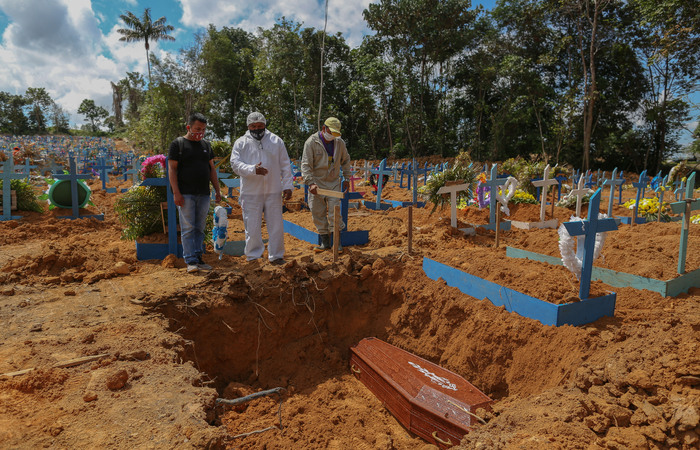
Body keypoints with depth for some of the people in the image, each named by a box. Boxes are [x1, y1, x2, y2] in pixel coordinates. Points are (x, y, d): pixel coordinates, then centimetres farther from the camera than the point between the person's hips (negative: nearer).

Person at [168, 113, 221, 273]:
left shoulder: (206, 145, 16)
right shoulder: (177, 144, 0)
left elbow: (212, 168, 18)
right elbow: (172, 169, -5)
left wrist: (218, 190, 12)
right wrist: (176, 193, -13)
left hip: (204, 194, 5)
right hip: (185, 194, -5)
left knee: (200, 228, 8)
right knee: (188, 228, -4)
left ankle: (198, 258, 14)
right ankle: (190, 261, -2)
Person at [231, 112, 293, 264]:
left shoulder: (276, 141, 9)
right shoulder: (241, 143, 4)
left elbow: (285, 165, 9)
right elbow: (235, 163, -8)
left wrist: (287, 185, 2)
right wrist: (253, 169, -25)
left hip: (273, 191, 1)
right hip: (251, 193, -1)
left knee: (276, 225, 6)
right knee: (252, 227, 3)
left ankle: (276, 256, 20)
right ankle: (253, 256, 18)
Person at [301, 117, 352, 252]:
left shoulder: (339, 142, 5)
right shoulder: (311, 142, -9)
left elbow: (345, 160, 19)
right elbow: (306, 165, -14)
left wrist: (347, 178, 13)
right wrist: (310, 183, -25)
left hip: (334, 183, 2)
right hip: (316, 184, -2)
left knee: (334, 212, -6)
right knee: (318, 214, 2)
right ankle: (325, 241, 14)